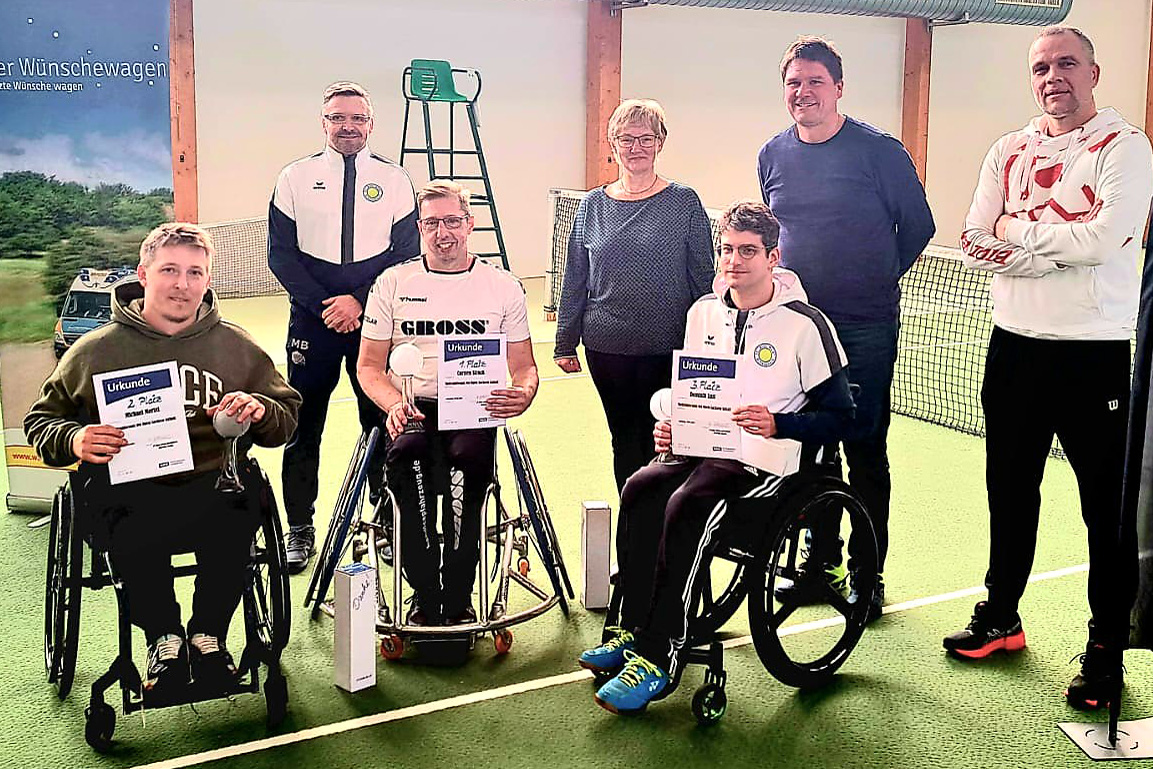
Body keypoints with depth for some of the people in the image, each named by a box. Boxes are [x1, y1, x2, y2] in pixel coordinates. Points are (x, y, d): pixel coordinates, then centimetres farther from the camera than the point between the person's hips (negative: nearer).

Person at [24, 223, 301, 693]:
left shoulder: (237, 347, 13)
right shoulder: (95, 350, 10)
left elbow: (287, 419, 17)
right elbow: (40, 421, 17)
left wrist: (260, 411, -7)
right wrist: (74, 440, -6)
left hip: (215, 483, 1)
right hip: (129, 490, 0)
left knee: (232, 525, -34)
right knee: (134, 539, -35)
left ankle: (208, 635, -4)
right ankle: (164, 639, -3)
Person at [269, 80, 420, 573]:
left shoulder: (393, 180, 4)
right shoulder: (296, 177, 4)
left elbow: (407, 253, 0)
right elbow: (281, 254, 1)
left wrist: (360, 301, -11)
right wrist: (323, 305, -9)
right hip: (312, 319, 0)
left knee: (382, 421, 3)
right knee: (303, 426, 4)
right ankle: (299, 529, 15)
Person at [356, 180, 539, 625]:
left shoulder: (503, 286, 12)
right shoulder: (392, 283, 12)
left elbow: (524, 366, 13)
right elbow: (369, 365, 10)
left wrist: (522, 395, -13)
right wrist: (394, 404, -12)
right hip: (413, 409, 1)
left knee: (468, 457, -35)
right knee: (406, 453, -35)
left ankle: (457, 599, -24)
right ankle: (425, 595, -26)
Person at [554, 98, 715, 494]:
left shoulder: (684, 203, 0)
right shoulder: (593, 206, 6)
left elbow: (703, 279, 2)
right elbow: (574, 281, 10)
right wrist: (565, 344, 9)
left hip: (668, 348, -2)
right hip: (607, 347, 3)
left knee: (661, 443, 2)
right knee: (624, 441, 12)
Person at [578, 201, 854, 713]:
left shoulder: (806, 324, -5)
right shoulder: (704, 312, 13)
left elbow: (840, 416, -5)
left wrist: (777, 425, -20)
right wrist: (671, 426, 4)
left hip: (766, 460, -6)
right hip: (703, 449, 6)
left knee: (686, 505, -32)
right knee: (640, 490, -25)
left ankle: (659, 659, -26)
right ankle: (633, 631, -16)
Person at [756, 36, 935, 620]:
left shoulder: (878, 150, -7)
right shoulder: (773, 155, 7)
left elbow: (918, 225, 1)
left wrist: (876, 281, 6)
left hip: (865, 330, -4)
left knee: (865, 451, 1)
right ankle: (819, 563, 23)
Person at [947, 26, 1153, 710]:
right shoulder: (1010, 152, 11)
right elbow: (976, 240, 0)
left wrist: (1020, 233, -12)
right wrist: (1058, 245, -14)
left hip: (1096, 351, -5)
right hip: (1016, 344, 5)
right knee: (1010, 490, 16)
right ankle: (1001, 617, 32)